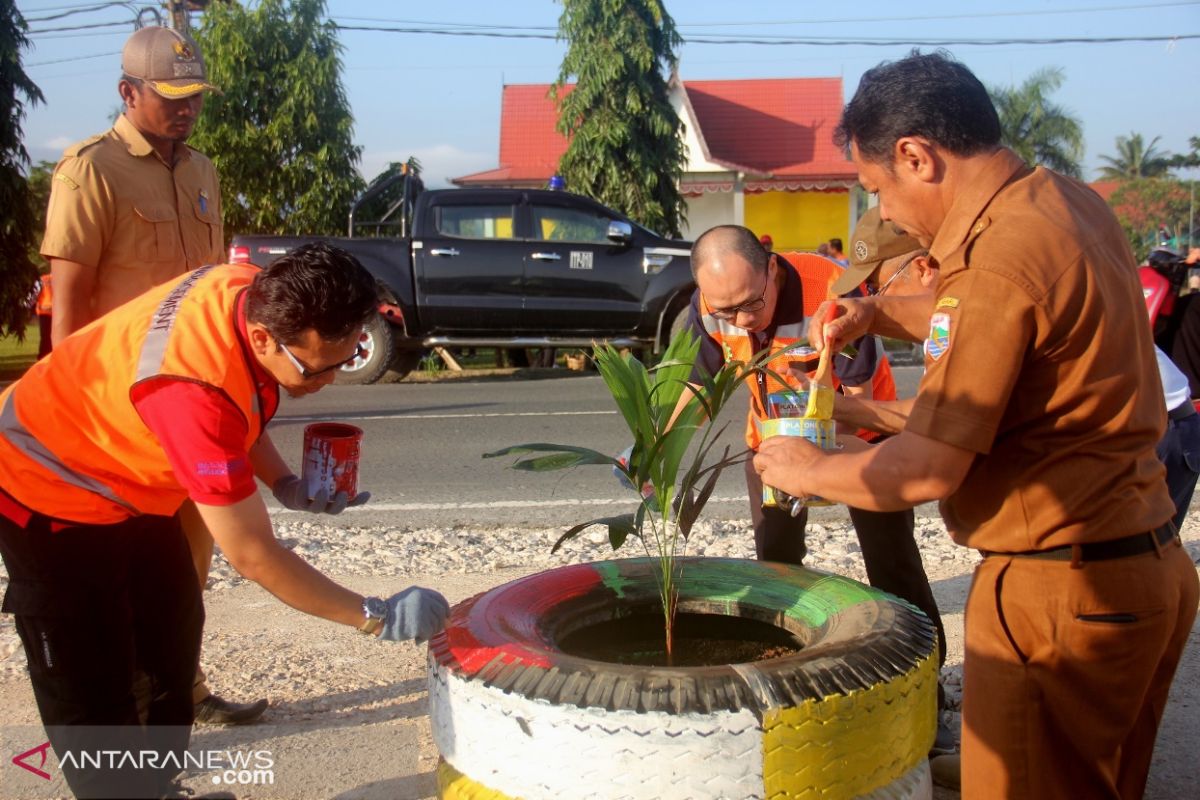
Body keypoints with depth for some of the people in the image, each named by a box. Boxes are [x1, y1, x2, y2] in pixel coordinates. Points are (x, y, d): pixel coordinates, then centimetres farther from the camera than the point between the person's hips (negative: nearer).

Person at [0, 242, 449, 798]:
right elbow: (252, 555, -36)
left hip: (128, 485, 9)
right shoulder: (192, 386, -42)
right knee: (92, 696, -6)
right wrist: (375, 617, -29)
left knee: (170, 644, 18)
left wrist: (283, 484, -8)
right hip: (50, 493, -9)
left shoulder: (260, 297, -18)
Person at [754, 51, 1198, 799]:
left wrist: (809, 470, -5)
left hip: (1059, 592, -9)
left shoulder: (1003, 259, -23)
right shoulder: (1075, 204, 5)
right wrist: (881, 313, 12)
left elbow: (928, 471, -21)